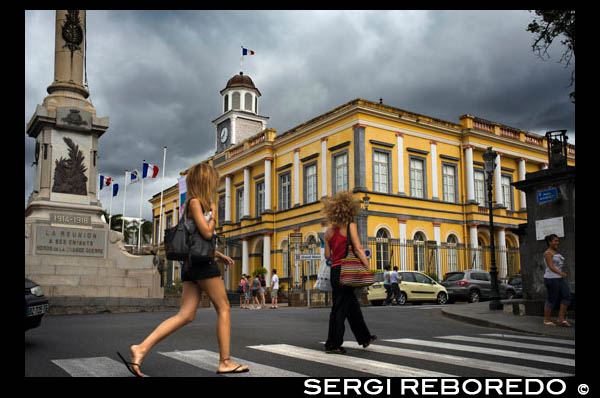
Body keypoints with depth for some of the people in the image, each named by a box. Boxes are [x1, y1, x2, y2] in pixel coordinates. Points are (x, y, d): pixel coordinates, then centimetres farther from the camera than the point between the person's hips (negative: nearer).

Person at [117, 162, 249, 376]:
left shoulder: (192, 204, 22)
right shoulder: (195, 202, -7)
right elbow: (207, 233, -15)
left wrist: (219, 254, 26)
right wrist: (213, 213, 2)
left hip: (191, 265, 9)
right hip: (203, 263, -9)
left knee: (185, 315, 2)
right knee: (224, 308, 0)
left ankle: (141, 348, -7)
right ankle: (225, 362, 2)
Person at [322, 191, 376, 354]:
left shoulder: (328, 231, 10)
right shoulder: (350, 226, -7)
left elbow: (327, 255, 10)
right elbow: (358, 249, -14)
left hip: (334, 270, 7)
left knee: (352, 305, 18)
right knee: (340, 307, -1)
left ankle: (364, 337, 33)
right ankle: (333, 345, 4)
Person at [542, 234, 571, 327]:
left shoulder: (557, 252, 16)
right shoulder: (548, 253, -11)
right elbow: (551, 267, -21)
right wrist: (561, 273, -33)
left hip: (560, 278, 9)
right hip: (551, 278, -9)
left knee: (567, 296, 0)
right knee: (552, 299, -4)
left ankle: (561, 319, 6)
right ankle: (546, 320, 8)